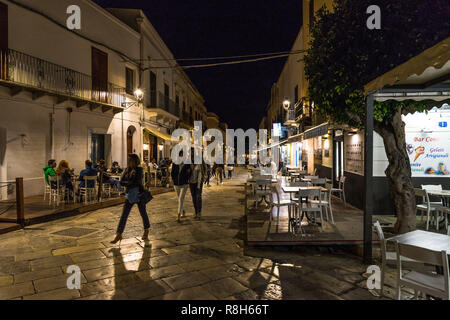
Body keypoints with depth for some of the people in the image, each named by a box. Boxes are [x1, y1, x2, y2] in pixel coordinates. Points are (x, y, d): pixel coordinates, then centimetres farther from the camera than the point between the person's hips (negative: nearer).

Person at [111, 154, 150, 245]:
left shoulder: (139, 170, -10)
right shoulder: (127, 169, 7)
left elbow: (136, 182, -19)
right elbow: (122, 182, 1)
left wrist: (127, 184, -6)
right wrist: (130, 183, -14)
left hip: (139, 195, -5)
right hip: (130, 195, 5)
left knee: (143, 213, 11)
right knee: (124, 215, 1)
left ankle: (146, 230, 32)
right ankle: (119, 235, 6)